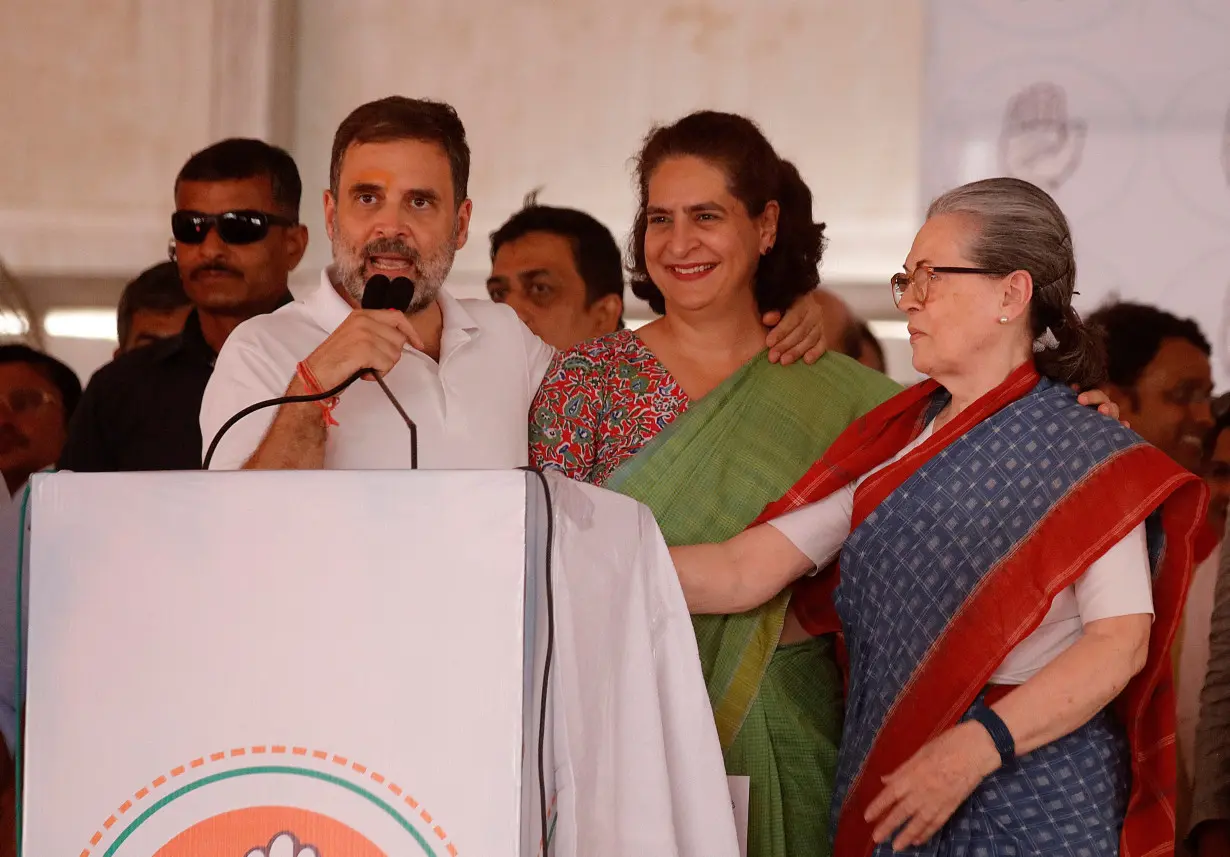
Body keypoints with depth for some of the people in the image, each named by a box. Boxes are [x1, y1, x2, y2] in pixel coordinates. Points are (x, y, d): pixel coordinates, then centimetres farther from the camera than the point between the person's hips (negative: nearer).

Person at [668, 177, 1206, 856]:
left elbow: (1121, 640, -17)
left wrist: (978, 747, -27)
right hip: (892, 787, 5)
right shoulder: (891, 444, 9)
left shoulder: (1086, 455, -8)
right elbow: (745, 571, 1)